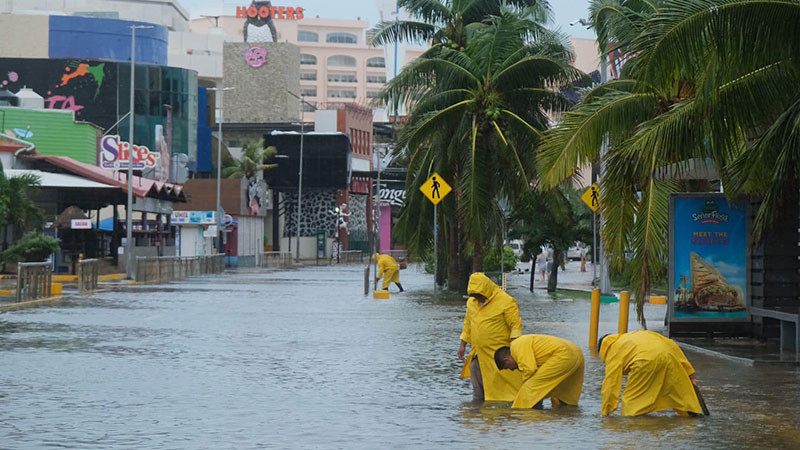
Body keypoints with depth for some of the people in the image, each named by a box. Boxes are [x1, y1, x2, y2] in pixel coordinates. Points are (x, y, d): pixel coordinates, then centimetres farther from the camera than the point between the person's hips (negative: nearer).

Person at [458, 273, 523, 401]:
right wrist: (463, 345, 21)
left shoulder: (506, 302, -12)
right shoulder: (472, 302, 10)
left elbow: (516, 325, -13)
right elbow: (468, 324, 22)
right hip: (478, 353, 7)